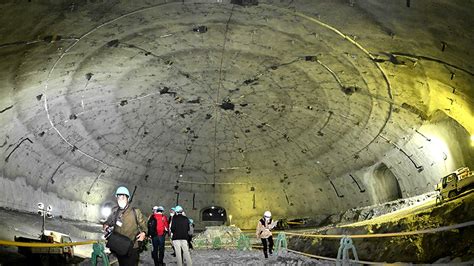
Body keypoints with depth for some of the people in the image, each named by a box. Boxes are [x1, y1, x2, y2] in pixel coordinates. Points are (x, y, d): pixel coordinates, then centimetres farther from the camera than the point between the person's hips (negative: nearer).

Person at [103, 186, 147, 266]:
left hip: (131, 249, -4)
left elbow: (143, 225, 2)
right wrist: (106, 226, -1)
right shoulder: (115, 212, 7)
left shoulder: (135, 211, -3)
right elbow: (108, 222, 22)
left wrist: (143, 233, -17)